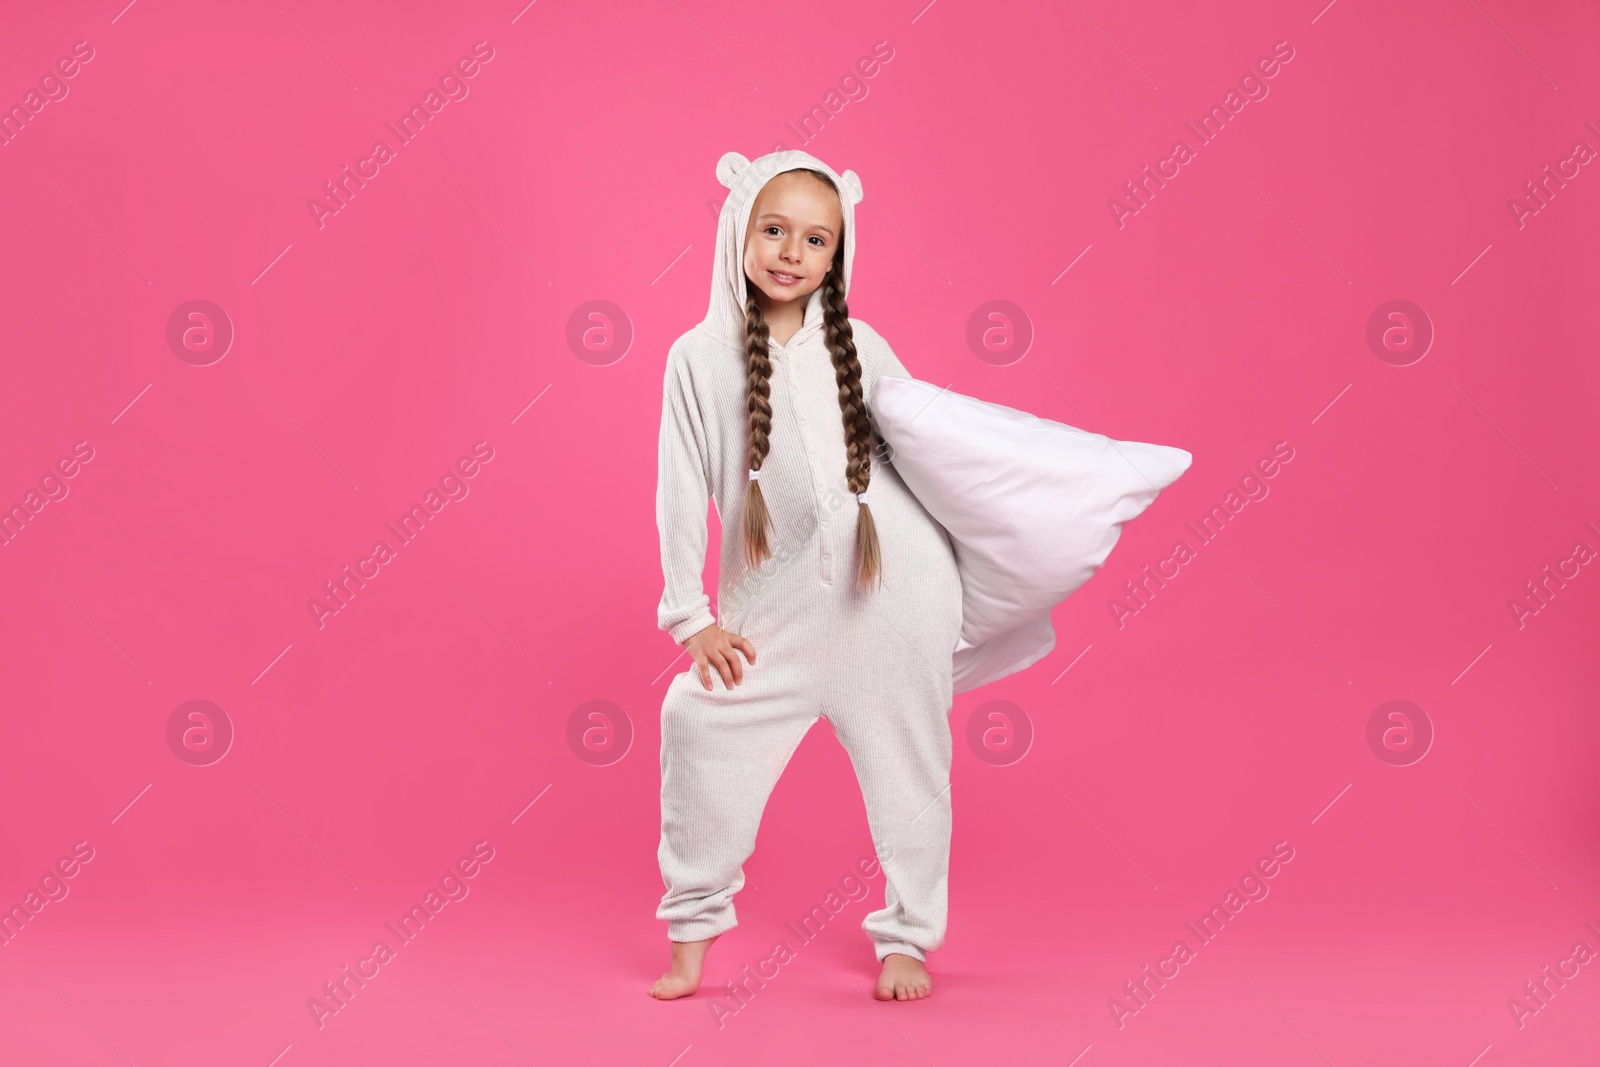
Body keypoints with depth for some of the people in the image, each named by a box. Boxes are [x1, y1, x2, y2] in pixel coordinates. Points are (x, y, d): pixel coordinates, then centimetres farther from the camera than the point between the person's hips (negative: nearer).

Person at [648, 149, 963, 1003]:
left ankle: (905, 939, 22)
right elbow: (681, 488, 3)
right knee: (701, 718, -10)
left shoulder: (858, 345, 7)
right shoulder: (700, 355, 3)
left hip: (897, 579, 1)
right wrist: (692, 616, -1)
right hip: (779, 602, -1)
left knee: (903, 755, 4)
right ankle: (692, 932, 9)